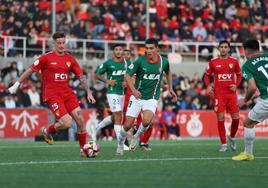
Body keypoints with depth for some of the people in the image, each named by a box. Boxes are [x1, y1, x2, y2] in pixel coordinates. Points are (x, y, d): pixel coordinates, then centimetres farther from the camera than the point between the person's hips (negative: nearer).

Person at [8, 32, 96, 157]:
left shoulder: (70, 59, 7)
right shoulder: (46, 58, -6)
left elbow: (81, 76, 12)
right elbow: (30, 70, 2)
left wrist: (88, 92, 5)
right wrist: (17, 85, 4)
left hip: (67, 93, 5)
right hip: (52, 94, -5)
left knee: (80, 120, -4)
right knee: (67, 123, -18)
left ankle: (83, 149, 10)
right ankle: (47, 131, 12)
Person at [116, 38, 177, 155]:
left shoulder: (164, 61, -4)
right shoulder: (140, 61, -12)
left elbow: (168, 72, 19)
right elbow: (128, 75, -8)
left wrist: (170, 88, 18)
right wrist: (133, 90, -22)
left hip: (152, 98, 0)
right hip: (137, 96, 0)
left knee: (146, 121, -26)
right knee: (128, 125, -3)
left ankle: (137, 137, 6)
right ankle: (120, 144, 26)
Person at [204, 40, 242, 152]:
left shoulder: (234, 62, 6)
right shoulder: (213, 62, 4)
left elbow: (239, 75, 15)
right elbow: (207, 75, 13)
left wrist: (236, 85, -3)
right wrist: (208, 86, -4)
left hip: (231, 93, 1)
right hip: (218, 94, -1)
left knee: (236, 118, -3)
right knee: (220, 118, -7)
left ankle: (232, 137, 25)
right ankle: (223, 144, 1)